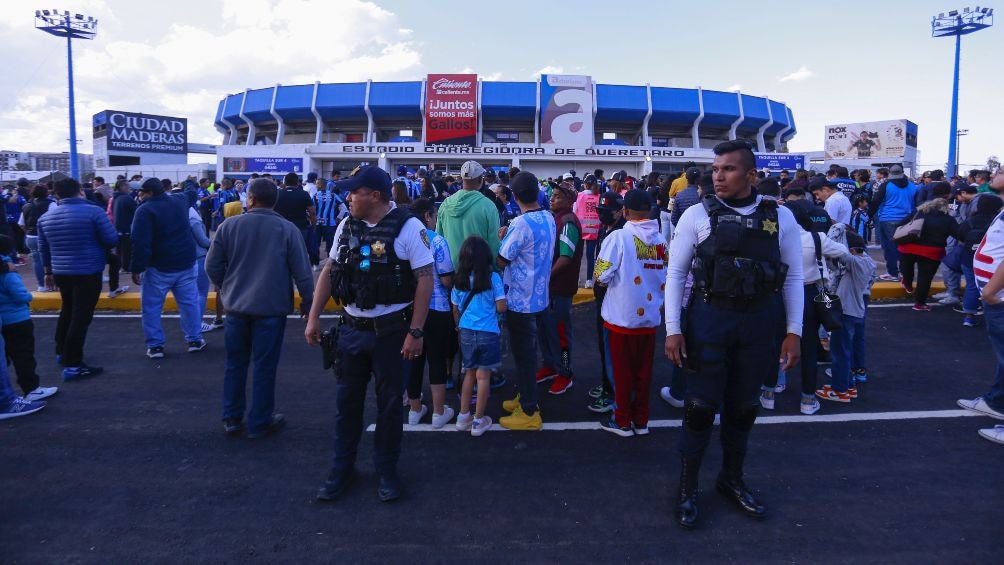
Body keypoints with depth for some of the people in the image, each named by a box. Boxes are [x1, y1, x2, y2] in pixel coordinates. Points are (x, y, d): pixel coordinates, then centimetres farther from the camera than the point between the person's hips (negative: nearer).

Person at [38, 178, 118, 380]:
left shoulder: (45, 217, 6)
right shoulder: (94, 211, -14)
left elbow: (44, 248, 15)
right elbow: (112, 240, -12)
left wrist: (48, 272, 27)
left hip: (61, 272, 7)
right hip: (88, 273, -6)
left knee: (68, 311, 25)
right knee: (81, 316, -4)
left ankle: (62, 352, 37)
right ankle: (72, 365, -4)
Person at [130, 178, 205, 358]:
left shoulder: (145, 210, -14)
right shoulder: (179, 201, 4)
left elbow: (140, 243, -19)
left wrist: (137, 268, -14)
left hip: (158, 266, -5)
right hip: (185, 262, 5)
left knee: (151, 307, 7)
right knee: (190, 302, 12)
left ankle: (155, 345, 9)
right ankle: (195, 340, 16)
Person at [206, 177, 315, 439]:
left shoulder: (229, 226, -3)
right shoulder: (288, 229, -9)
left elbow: (212, 265, 1)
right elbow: (302, 272, -9)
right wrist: (308, 302, 3)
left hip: (236, 306, 3)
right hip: (271, 308, -2)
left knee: (236, 363, 16)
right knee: (264, 367, 6)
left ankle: (232, 418, 25)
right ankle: (260, 422, 15)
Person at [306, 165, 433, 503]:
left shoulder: (408, 227, -13)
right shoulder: (346, 226, 4)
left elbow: (425, 279, -14)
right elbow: (329, 271, 12)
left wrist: (415, 332, -16)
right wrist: (314, 317, 8)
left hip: (391, 331, -4)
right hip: (352, 329, 5)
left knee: (389, 403, 9)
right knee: (347, 401, 14)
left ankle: (387, 469, 27)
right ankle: (342, 468, 31)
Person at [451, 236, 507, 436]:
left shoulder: (460, 280, 1)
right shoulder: (493, 278, -9)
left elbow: (455, 310, 9)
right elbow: (501, 307, -10)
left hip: (466, 332, 3)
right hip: (488, 333, -3)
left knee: (469, 373, 18)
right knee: (483, 376, 5)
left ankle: (463, 417, 23)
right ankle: (478, 421, 12)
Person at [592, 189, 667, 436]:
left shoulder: (619, 237, -14)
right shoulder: (660, 239, 0)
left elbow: (602, 276, -17)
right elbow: (666, 278, 4)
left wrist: (612, 279, 4)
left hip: (621, 316, -4)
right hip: (650, 317, 4)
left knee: (622, 371, 9)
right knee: (644, 370, 14)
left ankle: (622, 421, 19)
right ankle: (641, 420, 25)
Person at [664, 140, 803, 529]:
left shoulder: (781, 217, 0)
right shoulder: (698, 215, -5)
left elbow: (793, 278, 5)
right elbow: (675, 273, -3)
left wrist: (793, 332, 0)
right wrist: (673, 330, -8)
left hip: (757, 323, 3)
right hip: (709, 319, -2)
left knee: (743, 407, 15)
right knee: (700, 407, 4)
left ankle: (731, 480, 37)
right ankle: (687, 489, 22)